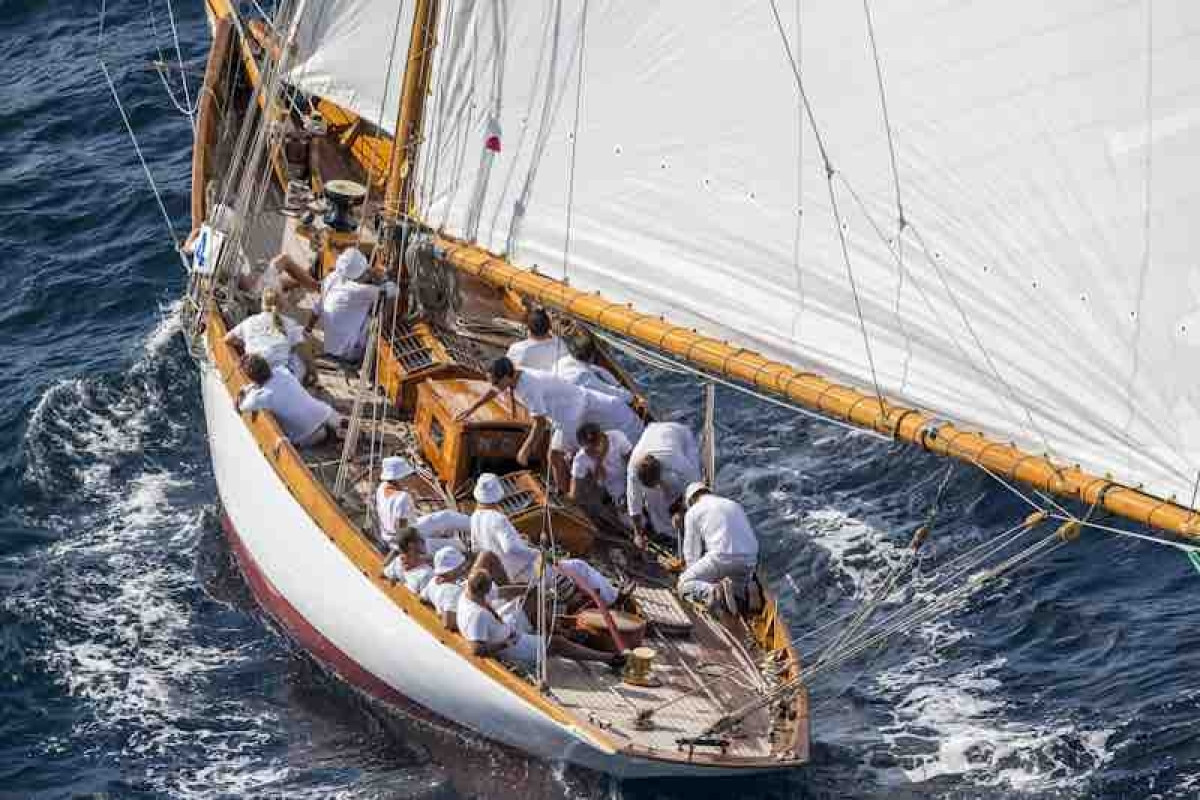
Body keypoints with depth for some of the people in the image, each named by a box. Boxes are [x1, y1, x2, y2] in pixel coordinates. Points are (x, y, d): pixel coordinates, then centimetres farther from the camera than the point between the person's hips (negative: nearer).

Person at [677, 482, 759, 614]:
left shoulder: (693, 512, 11)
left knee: (684, 584, 9)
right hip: (750, 561, 5)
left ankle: (713, 592, -20)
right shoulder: (734, 505, 27)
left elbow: (691, 550, 13)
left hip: (722, 557, -5)